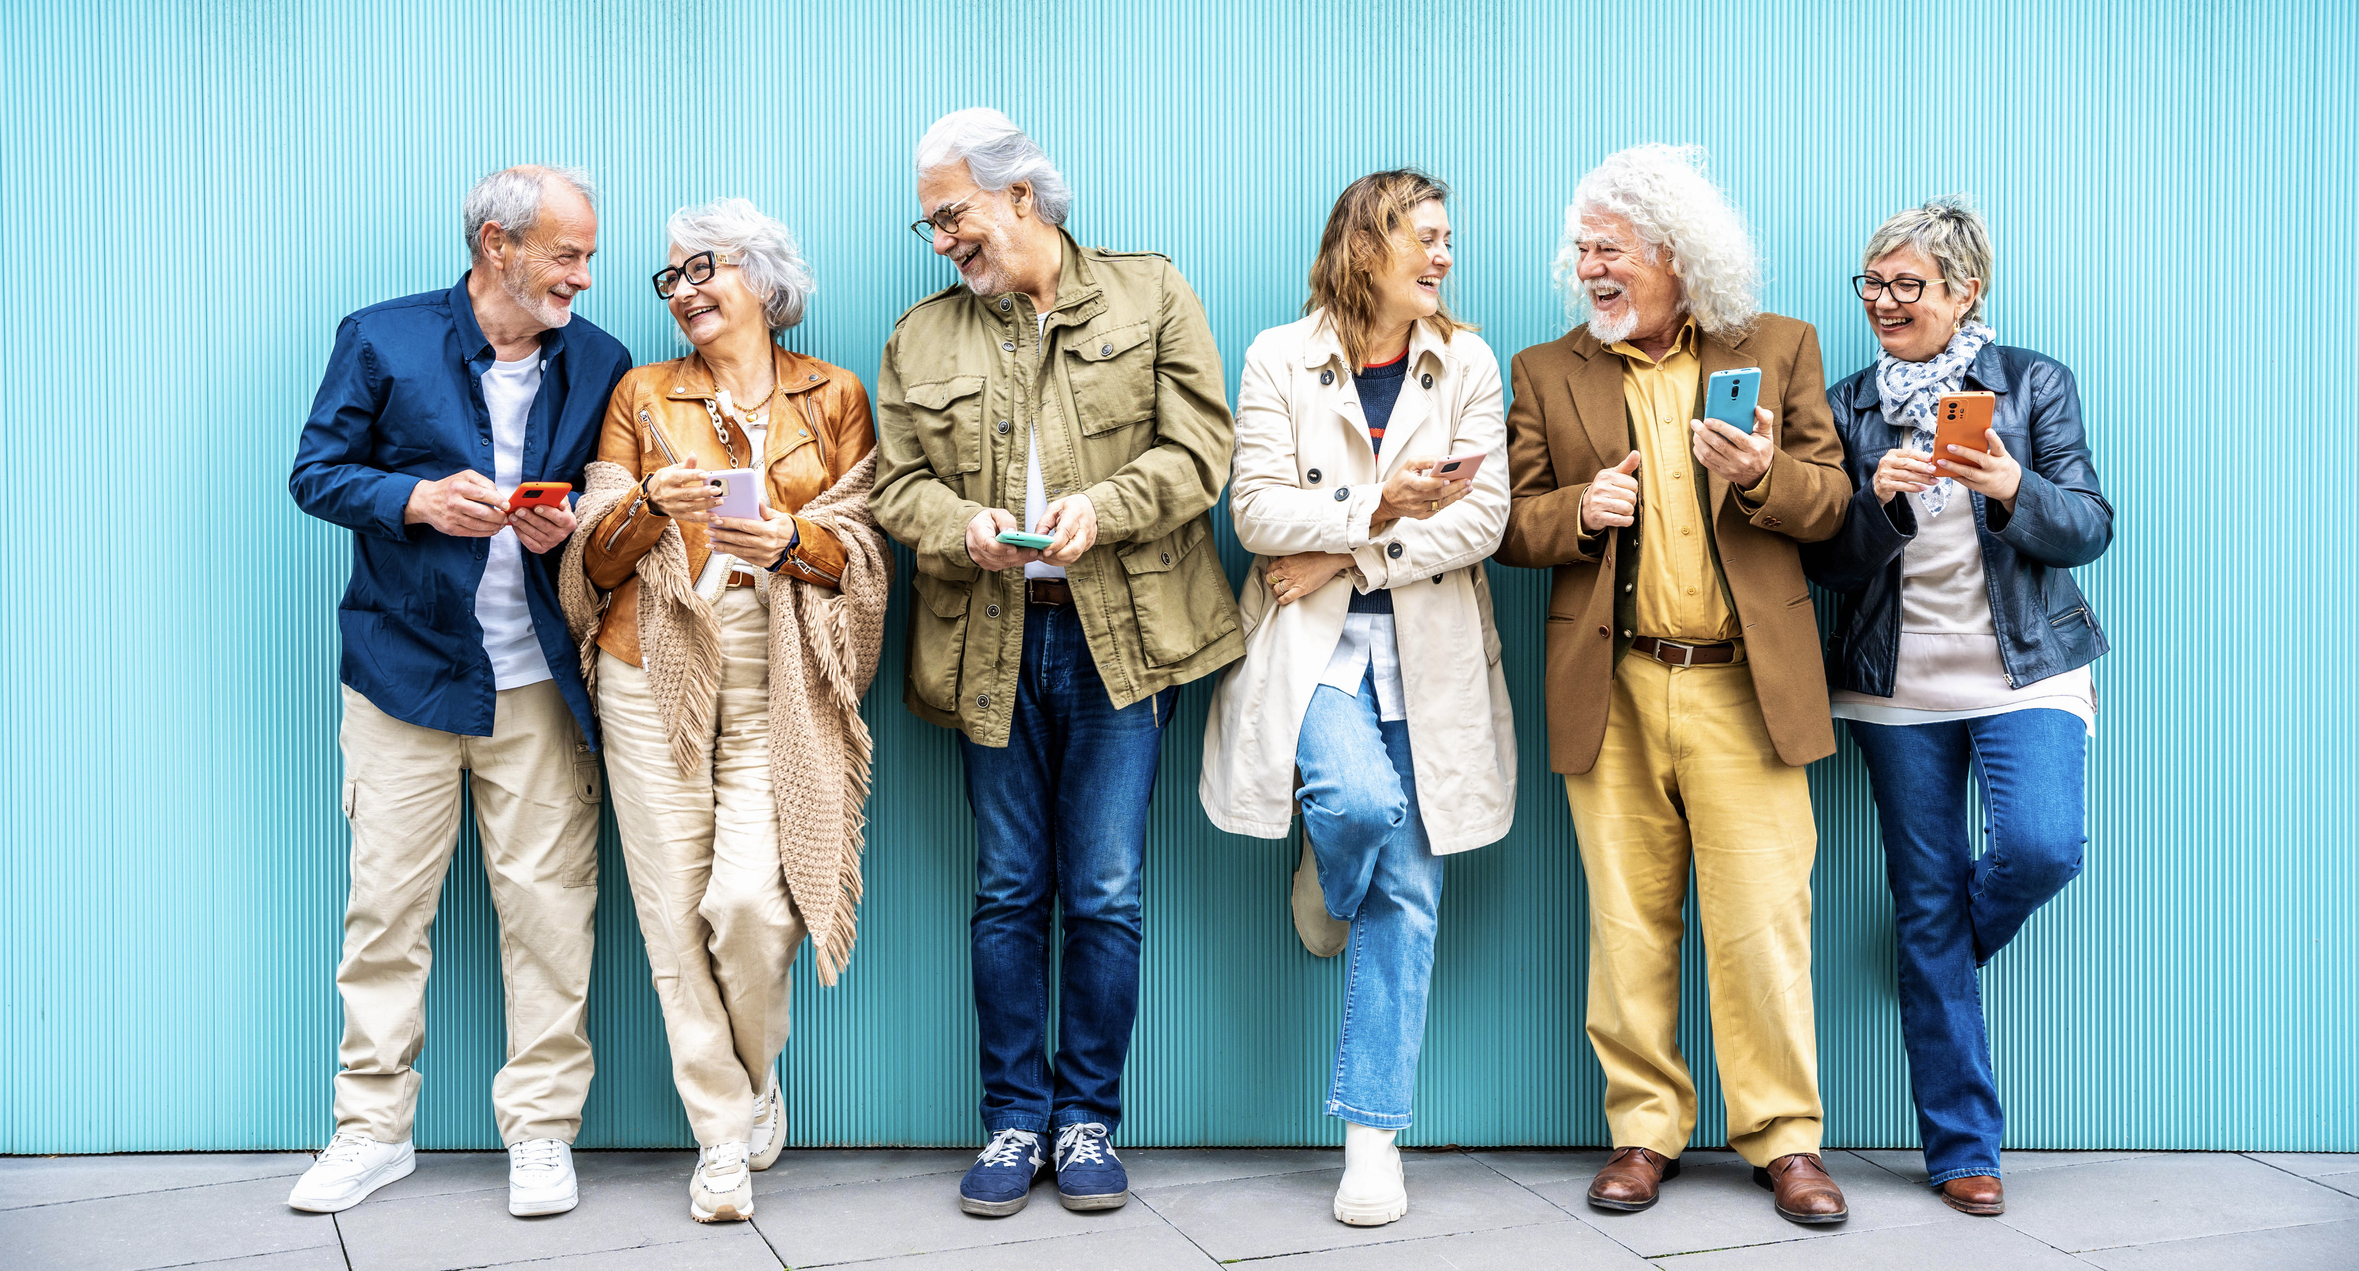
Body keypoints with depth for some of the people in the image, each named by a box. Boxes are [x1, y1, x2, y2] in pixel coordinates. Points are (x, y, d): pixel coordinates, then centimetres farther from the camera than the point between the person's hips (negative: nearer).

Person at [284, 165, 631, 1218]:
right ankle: (372, 1129, 17)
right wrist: (419, 499, -15)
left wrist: (572, 527, -8)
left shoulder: (600, 363, 7)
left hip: (540, 684, 1)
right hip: (406, 669, -1)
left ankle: (541, 1130, 12)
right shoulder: (382, 339, 1)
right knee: (385, 905, 3)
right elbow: (316, 473, 2)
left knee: (549, 909, 1)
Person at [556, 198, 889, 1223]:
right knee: (674, 903, -2)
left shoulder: (835, 396, 10)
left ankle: (758, 1078, 17)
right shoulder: (642, 395, 12)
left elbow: (866, 552, 5)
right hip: (654, 668, 2)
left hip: (778, 677, -1)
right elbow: (599, 559, 7)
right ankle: (722, 1134, 12)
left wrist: (789, 541, -15)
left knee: (750, 900, -13)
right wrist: (653, 504, -13)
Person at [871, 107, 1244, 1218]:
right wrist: (960, 525, -13)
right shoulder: (920, 337, 14)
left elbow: (1197, 447, -1)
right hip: (990, 642, 3)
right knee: (1008, 890, 7)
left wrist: (1101, 508, -17)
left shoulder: (1150, 295, 7)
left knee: (1106, 893, 1)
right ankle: (1013, 1119, 19)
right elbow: (897, 482, 9)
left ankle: (1090, 1119, 16)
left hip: (1120, 633, -2)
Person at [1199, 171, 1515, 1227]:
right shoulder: (1280, 359, 4)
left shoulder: (1466, 362, 8)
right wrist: (1379, 508, -16)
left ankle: (1373, 1134, 9)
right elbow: (1256, 510, -4)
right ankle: (1329, 891, 11)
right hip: (1314, 638, -2)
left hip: (1428, 646, 2)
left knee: (1407, 887, 0)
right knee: (1359, 798, -29)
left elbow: (1482, 517, -1)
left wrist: (1349, 554, -9)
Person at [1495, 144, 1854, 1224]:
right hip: (1612, 690, 1)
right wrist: (1579, 511, -12)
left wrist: (1763, 476, -15)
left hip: (1744, 686, -1)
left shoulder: (1778, 350, 9)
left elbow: (1830, 501, 6)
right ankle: (1644, 1130, 19)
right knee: (1627, 923, 6)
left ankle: (1784, 1138, 13)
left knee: (1763, 920, 0)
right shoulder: (1546, 373, 10)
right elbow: (1510, 520, 9)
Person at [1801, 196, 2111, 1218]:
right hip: (1898, 685, 1)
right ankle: (1962, 1151, 12)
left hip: (2025, 669, -1)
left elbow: (2090, 528, -3)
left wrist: (2014, 490, -22)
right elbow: (1826, 563, 3)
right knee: (1925, 910, 1)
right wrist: (1879, 496, -17)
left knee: (2041, 848, -23)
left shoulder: (2036, 384, 5)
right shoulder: (1848, 407, 8)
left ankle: (1956, 945, 15)